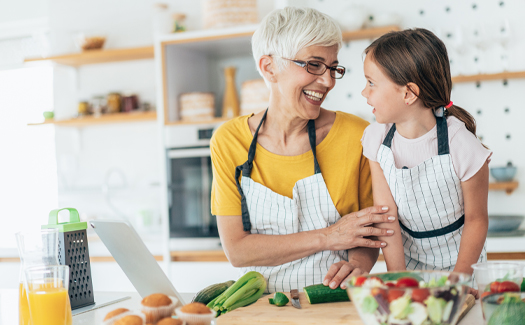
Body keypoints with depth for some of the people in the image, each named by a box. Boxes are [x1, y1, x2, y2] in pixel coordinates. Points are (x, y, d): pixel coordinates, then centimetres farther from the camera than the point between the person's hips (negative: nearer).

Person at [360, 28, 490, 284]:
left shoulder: (462, 146, -21)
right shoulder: (376, 139, -10)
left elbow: (476, 220, -9)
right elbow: (386, 214, -8)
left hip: (458, 262, -2)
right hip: (407, 261, 3)